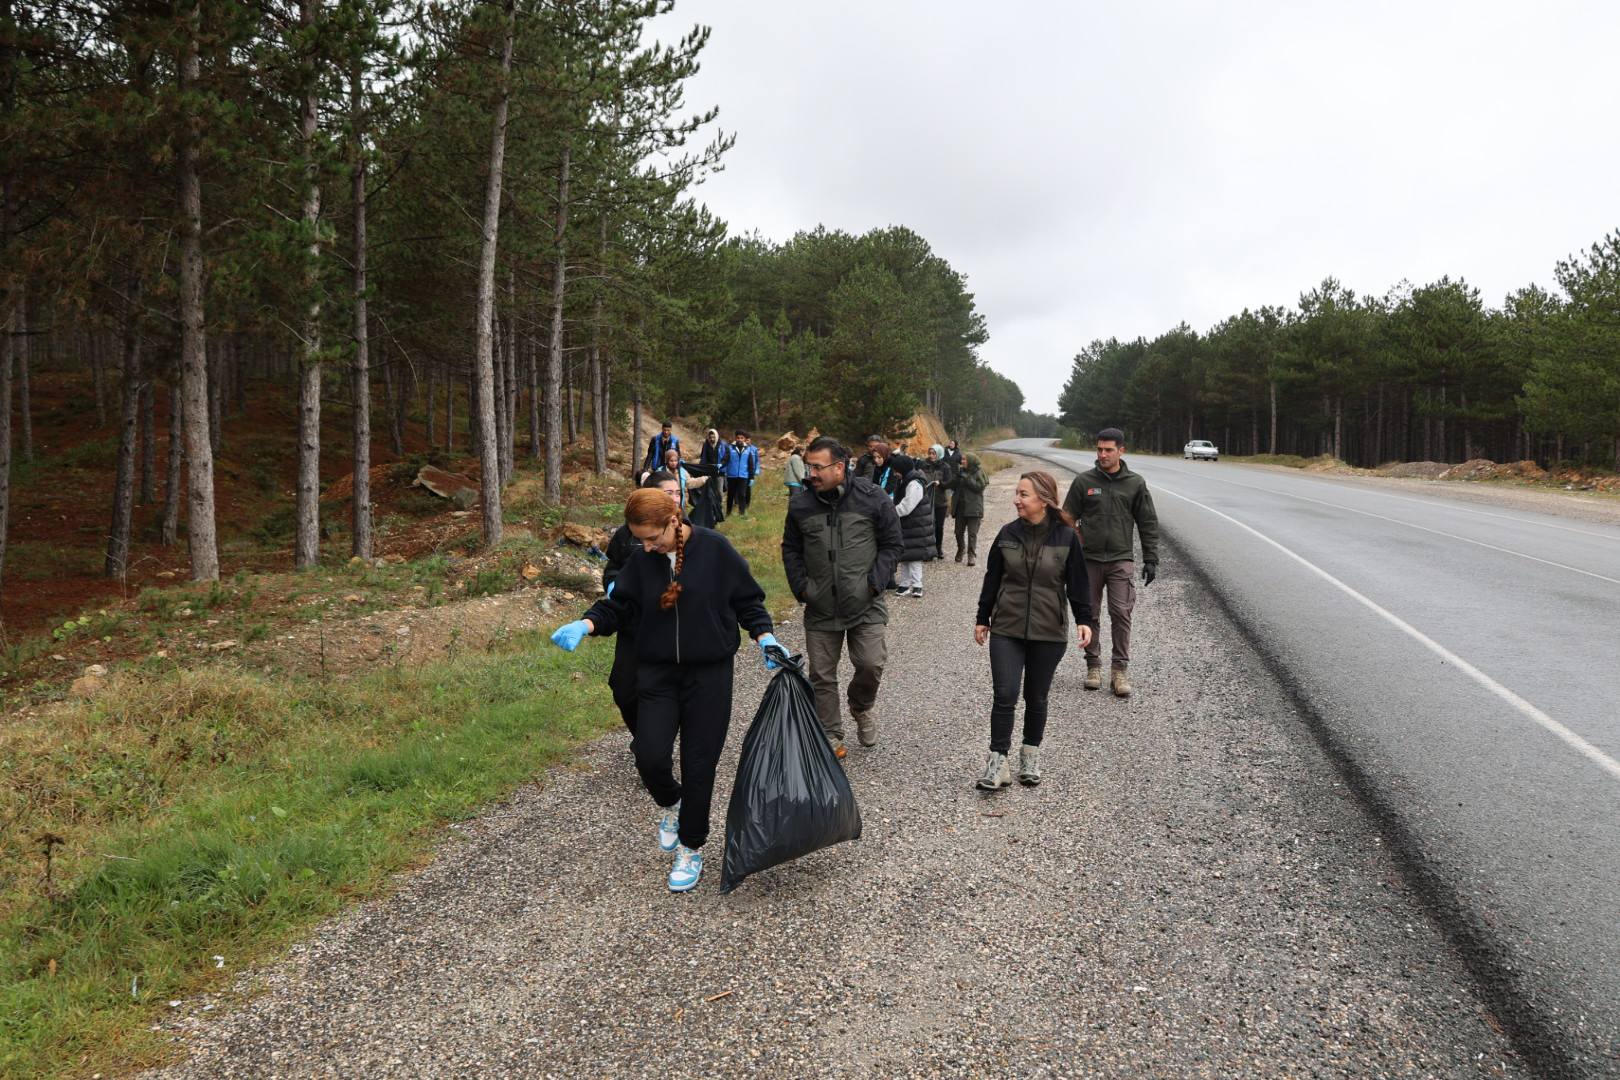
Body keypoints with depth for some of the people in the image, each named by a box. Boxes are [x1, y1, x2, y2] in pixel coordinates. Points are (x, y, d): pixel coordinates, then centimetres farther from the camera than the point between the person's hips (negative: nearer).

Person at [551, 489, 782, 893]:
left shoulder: (714, 549, -10)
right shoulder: (641, 560, -1)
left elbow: (747, 599, -1)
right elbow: (617, 605, 4)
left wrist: (764, 637, -11)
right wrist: (585, 625, -13)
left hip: (709, 675, -2)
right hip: (657, 674, 3)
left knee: (698, 764, 2)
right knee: (649, 755, -10)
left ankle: (692, 848, 23)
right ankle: (672, 805, 25)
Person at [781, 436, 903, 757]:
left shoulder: (873, 499, -7)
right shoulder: (800, 504, 1)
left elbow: (892, 544, 1)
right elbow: (791, 549, 12)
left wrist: (874, 581, -9)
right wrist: (801, 586, 1)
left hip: (865, 605, -2)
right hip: (820, 608, 2)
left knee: (871, 664, -7)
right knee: (822, 676, 6)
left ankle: (861, 708, 25)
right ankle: (830, 736, 22)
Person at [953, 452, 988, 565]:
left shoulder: (979, 473, -5)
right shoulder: (961, 472, 10)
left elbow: (979, 487, -17)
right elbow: (955, 486, 15)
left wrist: (967, 478, -19)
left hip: (973, 509, -5)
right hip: (960, 507, 5)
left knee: (972, 533, -4)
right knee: (959, 531, 12)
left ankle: (971, 555, 0)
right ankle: (960, 550, 33)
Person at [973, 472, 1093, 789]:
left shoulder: (1066, 537, -6)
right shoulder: (1008, 534, 1)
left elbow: (1078, 582, -1)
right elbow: (992, 579, 8)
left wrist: (1083, 620, -9)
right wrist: (982, 618, 11)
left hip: (1049, 632, -1)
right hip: (1006, 630, 1)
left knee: (1036, 698, 11)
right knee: (1004, 696, -7)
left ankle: (1030, 756, 29)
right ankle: (998, 762, 0)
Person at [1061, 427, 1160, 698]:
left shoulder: (1135, 483, 4)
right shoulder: (1083, 481, 2)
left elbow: (1148, 523, 8)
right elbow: (1068, 519, 5)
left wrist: (1151, 559, 3)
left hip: (1121, 560, -1)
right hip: (1089, 560, 1)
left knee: (1121, 613, -8)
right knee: (1090, 615, 6)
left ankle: (1119, 670, 0)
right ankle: (1093, 665, 18)